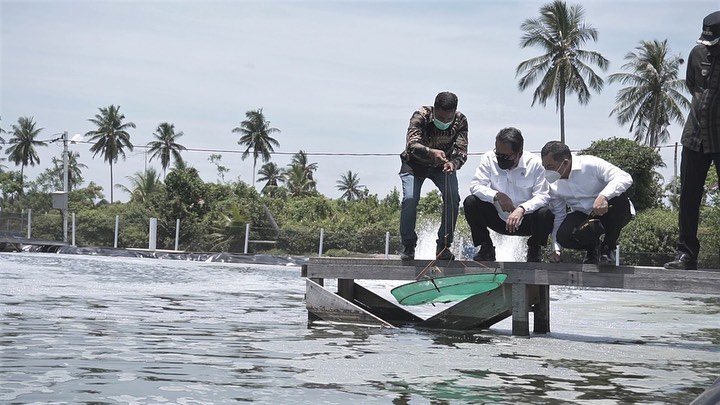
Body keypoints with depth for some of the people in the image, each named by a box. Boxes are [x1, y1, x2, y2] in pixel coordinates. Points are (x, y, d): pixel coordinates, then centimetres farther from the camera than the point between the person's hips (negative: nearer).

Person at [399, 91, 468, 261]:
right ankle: (408, 247, -6)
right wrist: (431, 152, -62)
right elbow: (412, 144, -43)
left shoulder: (460, 121, -22)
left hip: (443, 165, 2)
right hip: (415, 164, -2)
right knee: (410, 198, -22)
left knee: (453, 198, -18)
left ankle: (444, 246, -6)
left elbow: (461, 150, -27)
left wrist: (454, 163, -50)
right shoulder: (421, 116, -30)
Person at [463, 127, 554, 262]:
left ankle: (534, 250, 1)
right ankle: (486, 249, -3)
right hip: (498, 219, 2)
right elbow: (475, 185, -14)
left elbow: (543, 195, -20)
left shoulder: (535, 163, -15)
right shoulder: (489, 159, -10)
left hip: (526, 221, -1)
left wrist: (522, 209, -38)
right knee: (470, 203, -21)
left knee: (546, 213, -32)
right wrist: (497, 196, -31)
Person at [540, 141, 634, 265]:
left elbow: (625, 178, -31)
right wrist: (556, 249, -10)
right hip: (584, 217, 3)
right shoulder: (553, 185, -4)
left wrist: (604, 196, -48)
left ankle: (608, 249, -15)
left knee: (620, 198, -37)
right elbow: (558, 216, 1)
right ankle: (592, 249, 8)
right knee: (564, 236, -28)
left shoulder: (591, 165, -22)